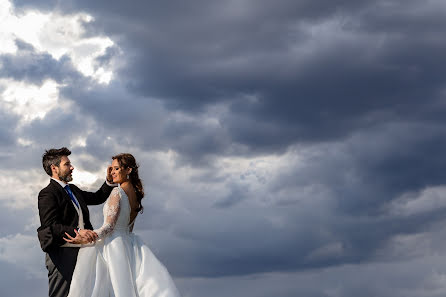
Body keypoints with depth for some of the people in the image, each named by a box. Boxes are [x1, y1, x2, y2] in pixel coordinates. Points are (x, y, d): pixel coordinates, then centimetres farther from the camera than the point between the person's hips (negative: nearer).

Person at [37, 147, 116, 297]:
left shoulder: (73, 189, 20)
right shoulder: (48, 194, -10)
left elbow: (98, 198, 31)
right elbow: (51, 226, -21)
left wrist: (109, 181, 14)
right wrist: (77, 231, -35)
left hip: (78, 251, 9)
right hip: (61, 254, -9)